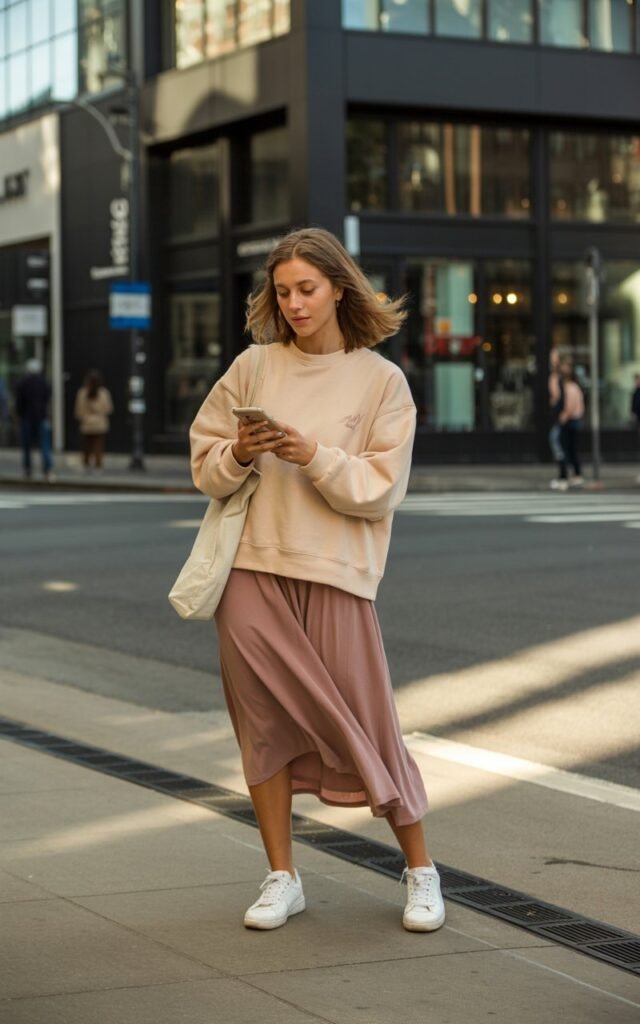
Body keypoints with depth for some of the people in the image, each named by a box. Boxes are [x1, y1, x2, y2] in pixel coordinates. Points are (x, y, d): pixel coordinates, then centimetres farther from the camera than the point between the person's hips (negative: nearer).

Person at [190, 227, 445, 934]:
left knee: (364, 721, -1)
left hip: (336, 572, -2)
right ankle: (281, 878, 17)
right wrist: (239, 455, -10)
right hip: (253, 571, 3)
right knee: (266, 722, 5)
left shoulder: (381, 380, 2)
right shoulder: (255, 366, 8)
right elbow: (204, 463, 10)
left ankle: (421, 870, 16)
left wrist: (314, 456, -17)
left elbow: (382, 488, -4)